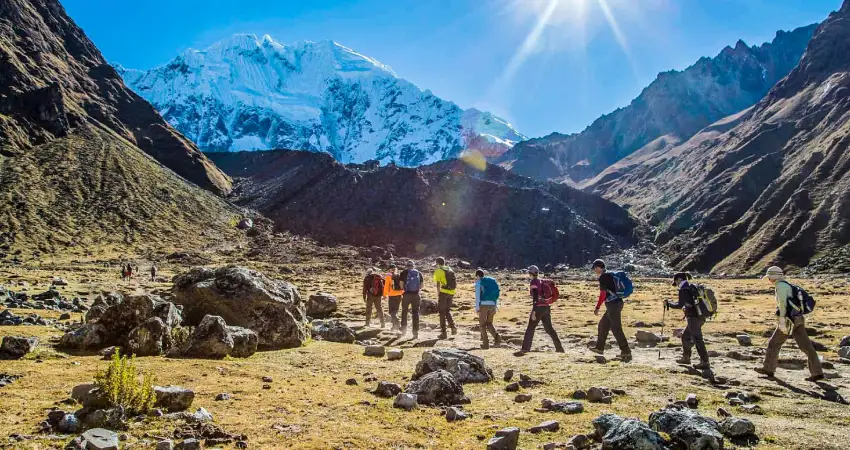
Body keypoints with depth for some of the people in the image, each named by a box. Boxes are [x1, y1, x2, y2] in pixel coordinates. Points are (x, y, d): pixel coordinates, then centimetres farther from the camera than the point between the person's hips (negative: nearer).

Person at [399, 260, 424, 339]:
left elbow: (401, 284, -3)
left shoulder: (403, 273, -1)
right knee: (416, 313, 5)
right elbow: (421, 286, 5)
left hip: (406, 294, -1)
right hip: (416, 295, 1)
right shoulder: (419, 273, 6)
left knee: (404, 312, 17)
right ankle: (416, 333, 2)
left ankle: (404, 330, 21)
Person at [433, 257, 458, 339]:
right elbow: (455, 283, 15)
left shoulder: (438, 271, -5)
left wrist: (438, 294, -9)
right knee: (448, 310, 21)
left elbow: (438, 284, -14)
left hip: (443, 292, -6)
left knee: (442, 311, 4)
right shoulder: (450, 269, 14)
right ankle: (453, 326, 3)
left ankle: (443, 332, 4)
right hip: (451, 293, 6)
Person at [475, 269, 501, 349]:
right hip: (492, 305, 5)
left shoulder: (478, 282, 2)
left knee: (482, 324, 10)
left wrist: (477, 308, -9)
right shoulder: (492, 281, 18)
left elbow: (477, 295, -8)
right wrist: (496, 307, 17)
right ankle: (497, 336, -8)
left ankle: (486, 343, 6)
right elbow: (496, 295, 15)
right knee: (489, 323, 18)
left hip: (483, 304, -5)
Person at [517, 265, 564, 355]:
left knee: (530, 328, -6)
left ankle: (525, 349, -10)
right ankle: (559, 348, 19)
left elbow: (535, 297, -17)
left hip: (539, 307, -8)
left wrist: (533, 311, -20)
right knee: (549, 328, 16)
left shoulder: (534, 282, -9)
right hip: (546, 307, 8)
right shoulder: (542, 281, 14)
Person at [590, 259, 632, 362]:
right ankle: (599, 347, 26)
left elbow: (603, 294, -17)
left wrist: (597, 307, -15)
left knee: (616, 329, -7)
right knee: (603, 324, 18)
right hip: (617, 303, 10)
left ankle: (626, 352, -7)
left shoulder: (603, 277, -12)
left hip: (613, 305, -10)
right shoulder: (609, 275, 16)